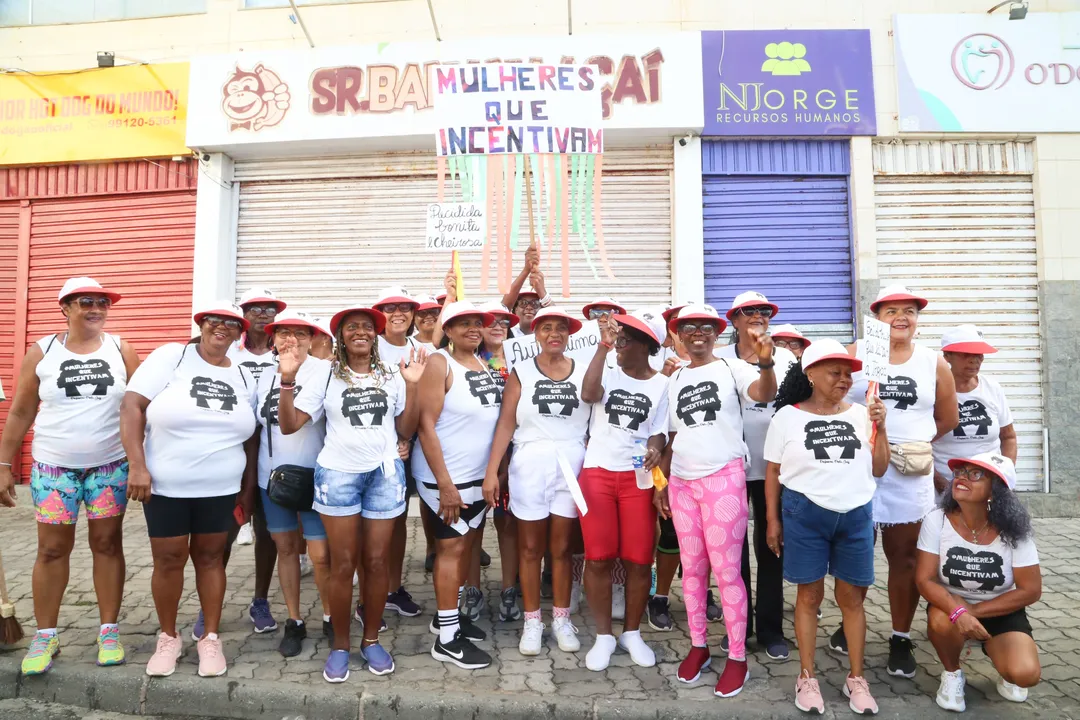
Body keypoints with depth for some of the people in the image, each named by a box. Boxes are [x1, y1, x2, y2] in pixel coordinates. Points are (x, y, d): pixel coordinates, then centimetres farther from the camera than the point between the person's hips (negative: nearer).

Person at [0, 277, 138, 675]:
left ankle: (109, 630, 18)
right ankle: (45, 636, 22)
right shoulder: (41, 351, 0)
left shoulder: (121, 350, 0)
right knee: (52, 549, 6)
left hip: (110, 467, 0)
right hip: (53, 467, 0)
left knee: (107, 544, 6)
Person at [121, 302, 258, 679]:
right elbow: (131, 406, -11)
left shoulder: (244, 377, 6)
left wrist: (248, 487, 8)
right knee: (168, 562, 8)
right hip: (165, 486, -2)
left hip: (220, 489, 3)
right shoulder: (171, 356, -7)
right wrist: (137, 466, -18)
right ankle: (168, 637, 28)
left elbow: (249, 438, 11)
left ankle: (210, 638, 24)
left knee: (209, 558, 11)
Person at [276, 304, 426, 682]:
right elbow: (289, 425, -3)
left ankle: (371, 640, 25)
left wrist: (412, 385, -5)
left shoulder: (392, 375, 5)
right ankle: (340, 645, 21)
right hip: (338, 474, -1)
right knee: (343, 564, 4)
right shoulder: (326, 376, 1)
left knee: (377, 561, 8)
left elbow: (405, 431, 4)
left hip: (385, 474, 2)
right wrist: (288, 379, -15)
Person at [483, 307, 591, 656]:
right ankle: (532, 621, 25)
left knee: (561, 548, 10)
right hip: (529, 466, 0)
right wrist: (491, 471, -6)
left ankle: (561, 619, 27)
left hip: (571, 466, 1)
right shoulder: (520, 372, 1)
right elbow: (506, 424, -3)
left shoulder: (583, 371, 3)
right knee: (530, 548, 10)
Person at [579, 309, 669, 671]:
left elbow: (659, 432, 3)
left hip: (637, 477, 0)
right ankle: (603, 636, 17)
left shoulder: (661, 385, 4)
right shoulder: (607, 372, 3)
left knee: (638, 559, 2)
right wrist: (602, 345, -17)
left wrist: (656, 449, -20)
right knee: (598, 558, 1)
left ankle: (632, 633, 22)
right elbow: (588, 394, -18)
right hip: (597, 474, 0)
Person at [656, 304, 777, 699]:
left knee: (726, 568, -1)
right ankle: (698, 645, 26)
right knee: (692, 567, 11)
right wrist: (662, 483, 12)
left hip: (724, 478, -5)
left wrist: (766, 362, -43)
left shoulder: (731, 368, -2)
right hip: (682, 482, 5)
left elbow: (765, 394, -23)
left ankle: (737, 657, 13)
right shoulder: (675, 380, 12)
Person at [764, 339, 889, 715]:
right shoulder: (788, 416, -2)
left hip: (855, 514, 3)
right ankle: (807, 678, 19)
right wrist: (773, 520, -2)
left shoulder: (860, 415, 7)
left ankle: (856, 679, 24)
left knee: (853, 597, 10)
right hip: (804, 513, -3)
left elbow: (878, 469, 10)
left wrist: (880, 427, -1)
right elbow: (773, 473, 1)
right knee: (809, 596, 6)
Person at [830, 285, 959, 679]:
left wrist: (915, 442, 1)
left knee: (905, 558, 8)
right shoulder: (854, 354, 0)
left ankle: (901, 639, 21)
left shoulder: (934, 363, 6)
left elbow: (948, 420, 11)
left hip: (910, 476, 1)